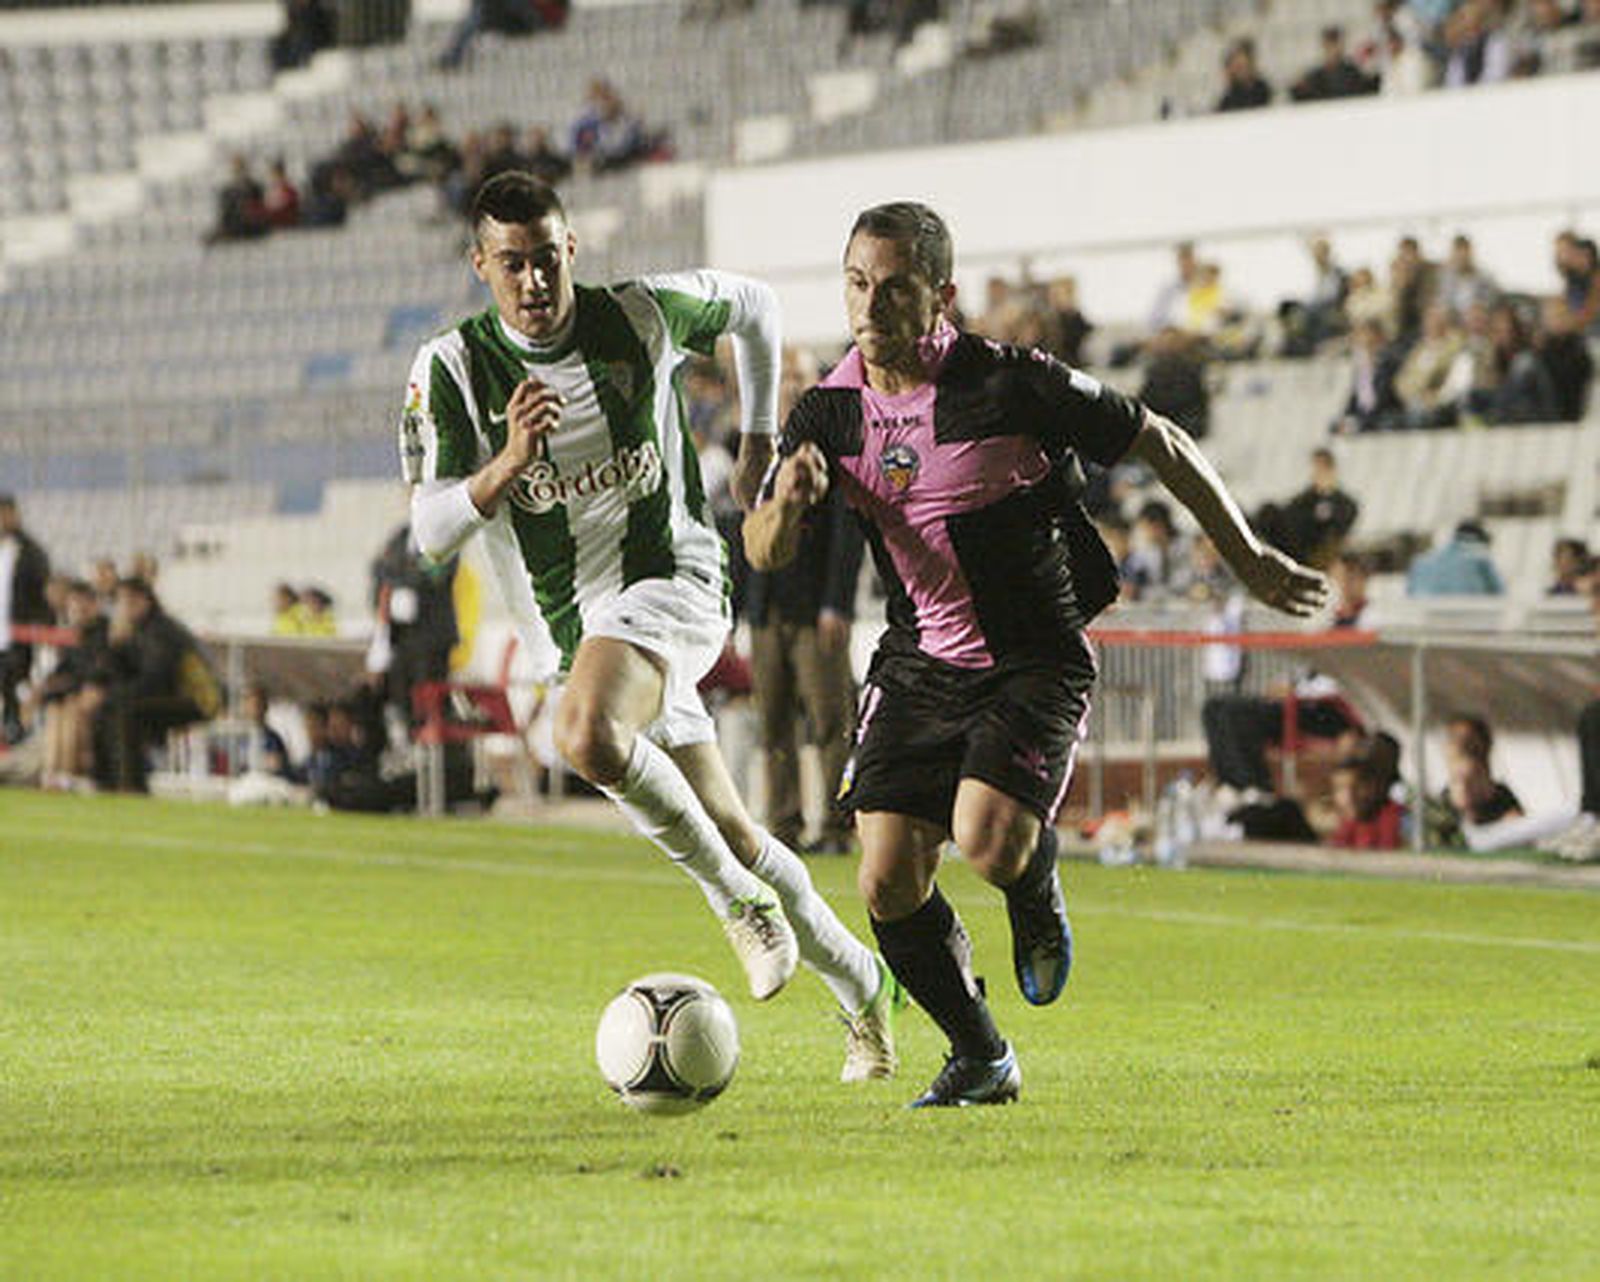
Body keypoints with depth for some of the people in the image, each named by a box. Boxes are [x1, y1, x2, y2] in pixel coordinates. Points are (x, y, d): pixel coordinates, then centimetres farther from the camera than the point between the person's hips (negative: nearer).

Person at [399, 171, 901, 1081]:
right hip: (574, 624, 4)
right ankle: (859, 982, 30)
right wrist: (508, 465, -28)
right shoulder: (452, 369, -5)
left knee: (588, 738, -34)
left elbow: (753, 305, 15)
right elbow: (431, 532, -11)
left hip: (671, 581, -4)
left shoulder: (640, 316, -6)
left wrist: (760, 441, 16)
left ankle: (737, 897, -15)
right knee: (730, 833, 9)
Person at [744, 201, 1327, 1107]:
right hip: (920, 664, 4)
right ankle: (981, 1060, 16)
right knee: (889, 885, -8)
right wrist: (788, 501, -27)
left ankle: (1038, 896, 13)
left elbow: (1163, 445, -6)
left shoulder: (1008, 385, -17)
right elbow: (765, 555, -3)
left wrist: (1249, 560, 2)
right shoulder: (831, 412, -3)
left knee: (988, 843, -27)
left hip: (1037, 663, -4)